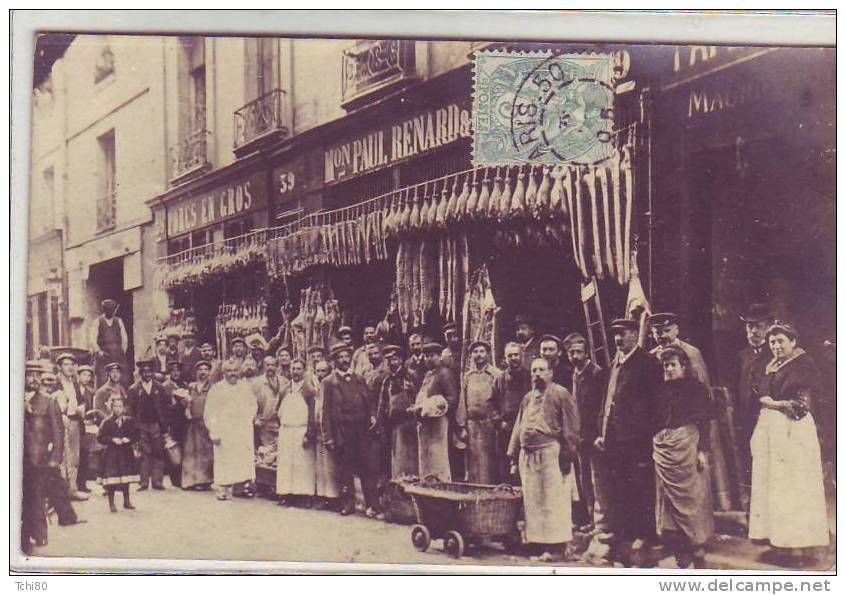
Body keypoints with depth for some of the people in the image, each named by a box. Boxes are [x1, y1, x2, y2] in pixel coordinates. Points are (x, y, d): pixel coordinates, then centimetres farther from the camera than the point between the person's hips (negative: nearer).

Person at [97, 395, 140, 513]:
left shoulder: (130, 421, 5)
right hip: (111, 454, -3)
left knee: (126, 478, 8)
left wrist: (129, 439, -12)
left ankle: (126, 501, 19)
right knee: (111, 478, -6)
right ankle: (111, 503, 3)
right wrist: (112, 440, -18)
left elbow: (136, 435, 7)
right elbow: (100, 438, -6)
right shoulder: (107, 422, -4)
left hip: (126, 453, 3)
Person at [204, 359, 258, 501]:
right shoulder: (216, 389, -1)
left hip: (244, 431, 4)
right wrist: (214, 432, -9)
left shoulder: (245, 387, 11)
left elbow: (253, 404, 26)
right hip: (224, 432, -3)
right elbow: (210, 413, -2)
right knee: (224, 460, -5)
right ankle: (224, 489, 0)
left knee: (245, 459, 0)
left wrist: (249, 417, 10)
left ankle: (245, 485, 4)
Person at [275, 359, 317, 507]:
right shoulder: (284, 390, 12)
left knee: (303, 464, -4)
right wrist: (280, 429, 9)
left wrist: (309, 435, -15)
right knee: (285, 463, 3)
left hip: (302, 432, -5)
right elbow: (279, 411, 18)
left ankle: (304, 494, -1)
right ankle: (287, 494, 7)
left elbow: (312, 415, -8)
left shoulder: (310, 391, -3)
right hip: (285, 432, 5)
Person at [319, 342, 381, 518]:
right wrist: (328, 437, -7)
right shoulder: (328, 383, 4)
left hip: (363, 432, 3)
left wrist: (372, 416, -1)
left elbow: (369, 402, 21)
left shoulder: (359, 380, 17)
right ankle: (348, 505, 15)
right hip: (342, 435, -3)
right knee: (346, 470, 4)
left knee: (368, 469, -2)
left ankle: (372, 505, 1)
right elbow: (325, 412, -1)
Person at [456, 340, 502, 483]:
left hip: (489, 422, -4)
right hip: (471, 424, 4)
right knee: (472, 461, 6)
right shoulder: (467, 376, 13)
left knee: (488, 462, -4)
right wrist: (462, 426, 6)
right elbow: (462, 402, 12)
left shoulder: (496, 375, 0)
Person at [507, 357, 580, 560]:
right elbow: (518, 429, 21)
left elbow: (571, 428, -7)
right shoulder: (527, 398, 19)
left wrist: (567, 454, -14)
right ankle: (541, 543, 15)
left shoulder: (561, 394, -1)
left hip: (551, 453, -7)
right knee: (533, 502, 7)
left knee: (553, 501, -5)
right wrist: (514, 458, 16)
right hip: (528, 456, 7)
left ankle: (557, 546, -1)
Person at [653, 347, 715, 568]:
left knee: (691, 496, -4)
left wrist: (703, 450, -12)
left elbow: (703, 420, -5)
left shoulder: (695, 388, 0)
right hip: (662, 446, 5)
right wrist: (653, 445, 8)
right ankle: (680, 551, 11)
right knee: (667, 498, 4)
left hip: (687, 443, -5)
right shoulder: (662, 390, 14)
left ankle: (697, 550, 3)